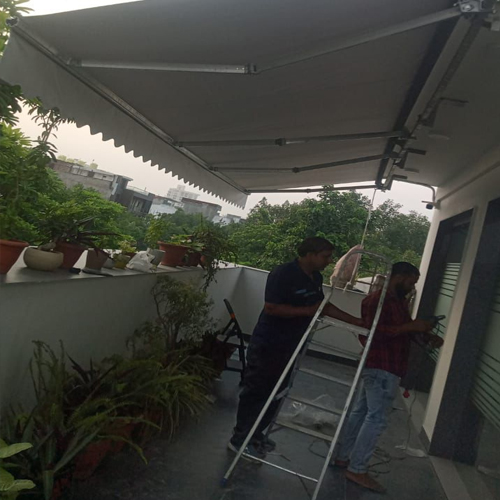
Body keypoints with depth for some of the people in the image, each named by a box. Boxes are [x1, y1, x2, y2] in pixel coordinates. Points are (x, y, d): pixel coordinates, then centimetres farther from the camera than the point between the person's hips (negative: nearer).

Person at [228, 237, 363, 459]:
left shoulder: (316, 278, 5)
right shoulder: (283, 274, -22)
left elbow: (323, 305, 16)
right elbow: (271, 307, -27)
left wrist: (357, 321, 12)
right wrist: (307, 310, -23)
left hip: (289, 347, 9)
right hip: (266, 345, -9)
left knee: (275, 394, 17)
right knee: (255, 392, 3)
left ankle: (256, 435, 34)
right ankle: (239, 439, 20)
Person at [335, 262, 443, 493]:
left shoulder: (400, 301, 15)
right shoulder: (377, 299, -16)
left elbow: (406, 329, 25)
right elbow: (375, 331, -27)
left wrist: (428, 336, 7)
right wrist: (410, 327, -24)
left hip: (379, 366, 10)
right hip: (382, 367, -10)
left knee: (361, 412, 14)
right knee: (376, 418, -5)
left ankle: (343, 457, 24)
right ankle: (357, 470, 3)